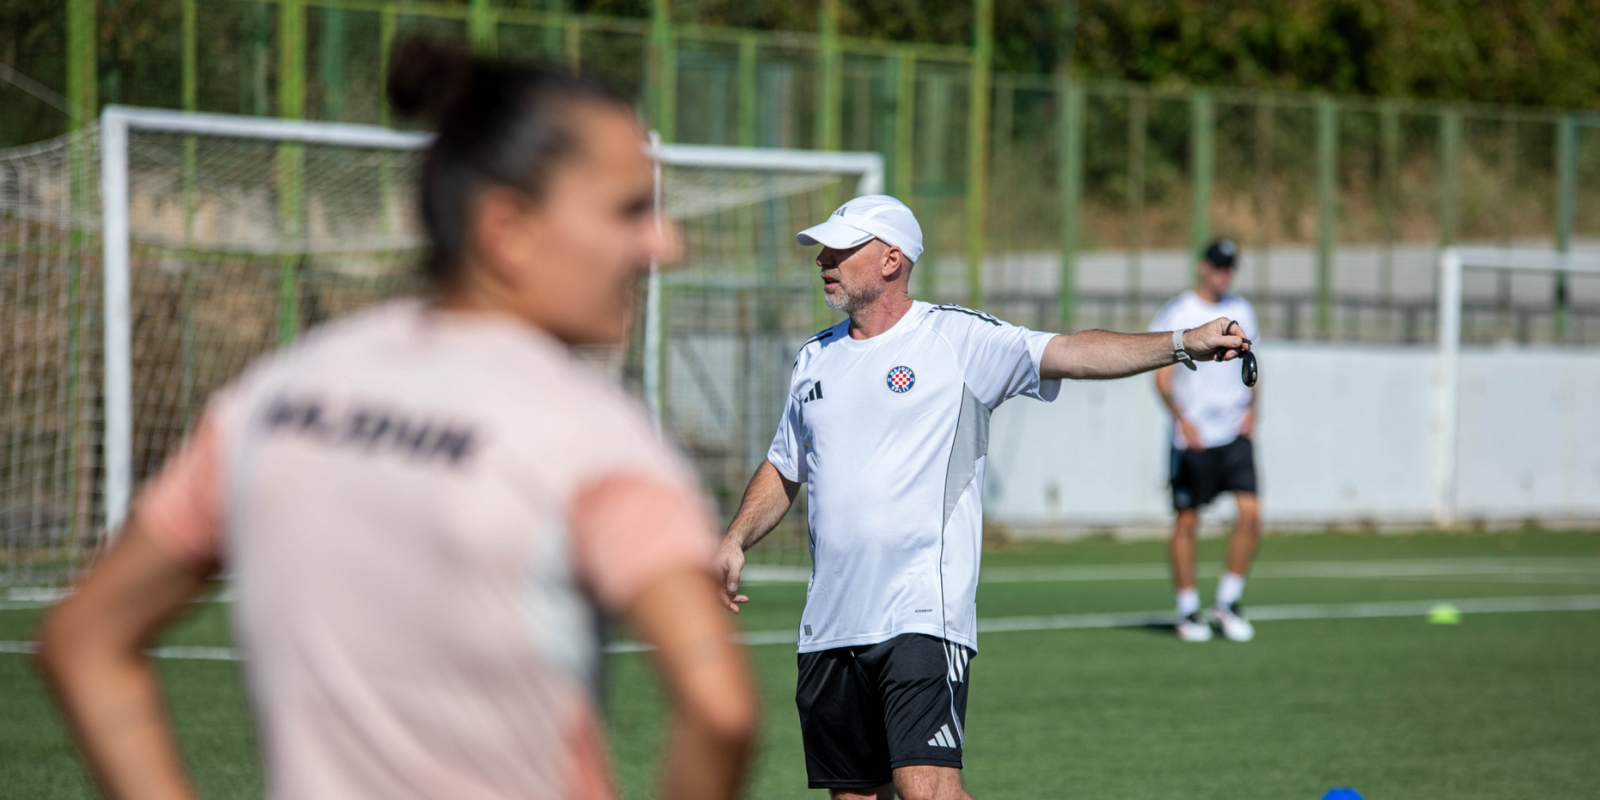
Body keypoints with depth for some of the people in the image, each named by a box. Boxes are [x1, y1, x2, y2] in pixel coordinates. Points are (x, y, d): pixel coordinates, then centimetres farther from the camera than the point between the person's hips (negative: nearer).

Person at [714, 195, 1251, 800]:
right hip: (829, 629, 6)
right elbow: (783, 471, 27)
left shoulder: (958, 339, -3)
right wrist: (735, 541, 11)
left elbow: (1068, 353, -15)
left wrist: (1182, 344, -27)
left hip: (923, 617, -6)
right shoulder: (816, 359, 15)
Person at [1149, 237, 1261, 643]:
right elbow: (1162, 376, -7)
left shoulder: (1241, 310, 11)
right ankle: (1187, 611, 12)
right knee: (1187, 521, 0)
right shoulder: (1175, 314, -4)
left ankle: (1227, 602, 6)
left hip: (1235, 434, 4)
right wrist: (1183, 419, -20)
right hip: (1192, 438, -4)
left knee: (1250, 514, -9)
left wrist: (1251, 408, 3)